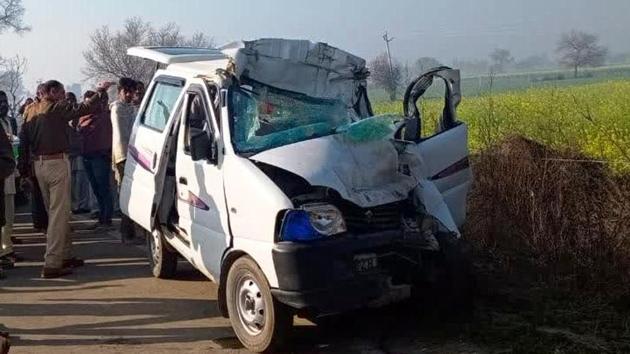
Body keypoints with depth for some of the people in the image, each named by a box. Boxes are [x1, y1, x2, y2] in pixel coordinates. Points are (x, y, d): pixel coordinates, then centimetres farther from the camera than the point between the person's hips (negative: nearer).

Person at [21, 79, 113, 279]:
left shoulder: (31, 111, 15)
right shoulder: (57, 107, -7)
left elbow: (25, 137, 13)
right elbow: (83, 109, -16)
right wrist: (101, 92, -5)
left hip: (38, 164, 8)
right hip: (56, 163, -8)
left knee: (55, 212, 17)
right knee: (59, 213, -7)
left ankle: (65, 255, 25)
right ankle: (52, 264, -11)